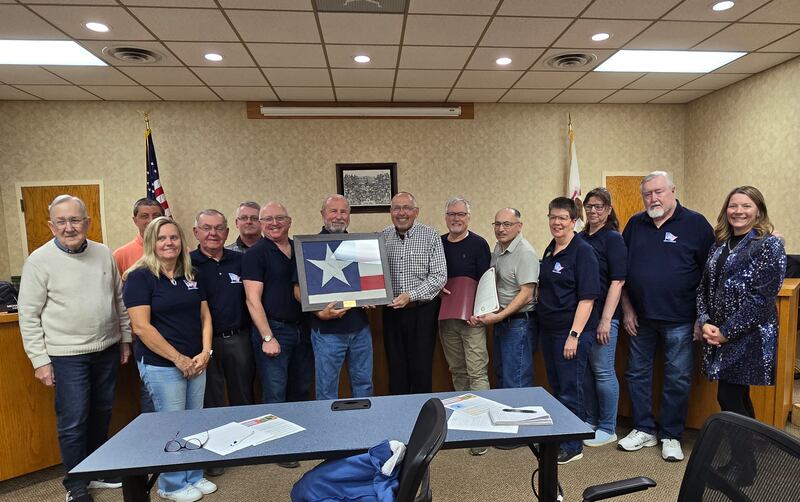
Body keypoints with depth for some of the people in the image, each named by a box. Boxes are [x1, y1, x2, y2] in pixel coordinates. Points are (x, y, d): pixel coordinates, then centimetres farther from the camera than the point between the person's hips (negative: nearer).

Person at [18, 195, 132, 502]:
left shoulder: (104, 254, 3)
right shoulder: (39, 261, -9)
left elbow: (119, 300, 10)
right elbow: (28, 315, -7)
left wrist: (125, 339, 11)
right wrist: (40, 360, -9)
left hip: (107, 350, 4)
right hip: (67, 355, -4)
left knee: (102, 414, 17)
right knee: (73, 422, 3)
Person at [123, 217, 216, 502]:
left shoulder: (191, 276, 8)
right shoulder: (140, 277, -10)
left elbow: (204, 316, 10)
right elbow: (141, 327, -16)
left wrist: (205, 352, -4)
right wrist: (178, 359, -14)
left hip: (196, 363, 6)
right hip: (161, 365, -5)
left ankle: (194, 476, 33)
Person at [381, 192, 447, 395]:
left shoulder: (430, 236, -5)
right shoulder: (382, 237, 4)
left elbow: (439, 276, -10)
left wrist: (410, 295, -19)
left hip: (422, 311, -3)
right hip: (392, 311, 3)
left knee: (422, 368, 5)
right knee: (396, 368, 12)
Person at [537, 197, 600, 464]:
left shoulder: (583, 252, -12)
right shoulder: (550, 250, 11)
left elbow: (587, 298, -16)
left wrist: (574, 335, -20)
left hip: (572, 331, -8)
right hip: (548, 329, 8)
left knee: (570, 389, 1)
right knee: (555, 386, 17)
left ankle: (573, 446, 16)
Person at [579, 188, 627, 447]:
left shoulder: (613, 239, -6)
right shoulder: (580, 239, 11)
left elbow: (617, 282, -12)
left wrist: (606, 320, -17)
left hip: (602, 315, -6)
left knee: (603, 371, 2)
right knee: (585, 370, 14)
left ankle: (607, 428, 17)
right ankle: (591, 421, 30)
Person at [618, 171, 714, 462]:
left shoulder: (695, 223, -3)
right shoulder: (635, 224, 7)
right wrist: (627, 309, 3)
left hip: (678, 319, -3)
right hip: (640, 318, 4)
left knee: (678, 379, 7)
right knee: (637, 374, 11)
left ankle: (671, 436, 24)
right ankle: (644, 430, 27)